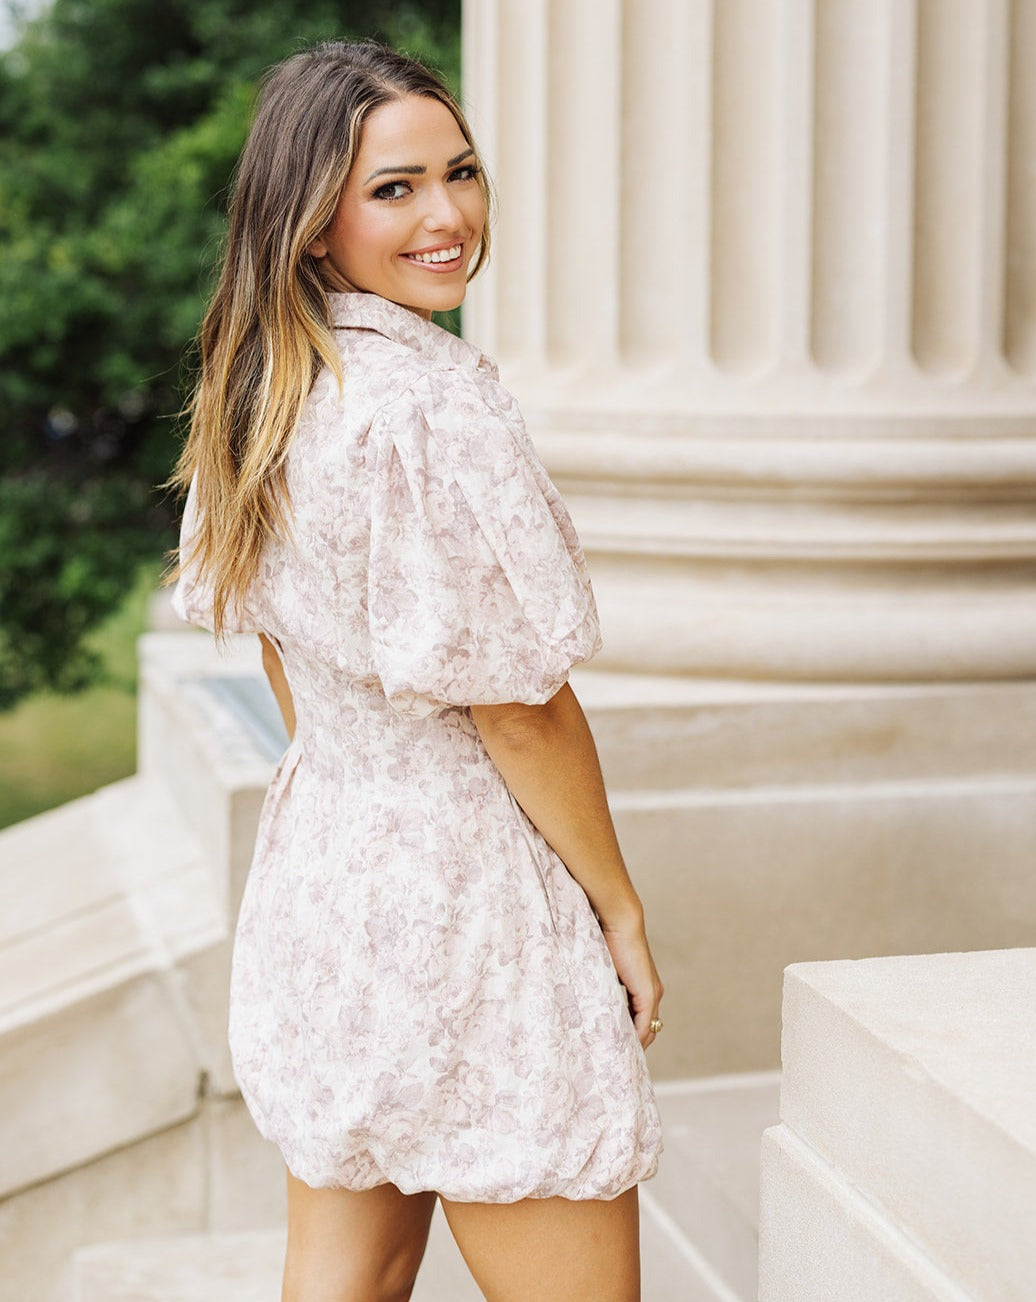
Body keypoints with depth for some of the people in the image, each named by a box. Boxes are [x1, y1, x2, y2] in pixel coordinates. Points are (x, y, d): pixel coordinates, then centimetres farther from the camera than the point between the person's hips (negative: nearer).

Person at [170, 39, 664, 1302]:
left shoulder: (257, 386, 4)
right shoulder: (432, 403, -23)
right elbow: (521, 712, -18)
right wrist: (621, 911, -6)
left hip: (311, 867, 9)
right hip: (460, 885, -9)